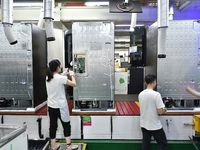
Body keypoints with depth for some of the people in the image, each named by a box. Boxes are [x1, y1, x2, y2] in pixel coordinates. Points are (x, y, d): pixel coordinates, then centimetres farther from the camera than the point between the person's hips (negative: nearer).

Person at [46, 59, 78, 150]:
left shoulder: (47, 78, 1)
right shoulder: (61, 78, -18)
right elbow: (74, 84, -8)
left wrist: (65, 75, 18)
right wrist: (72, 75, 8)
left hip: (51, 107, 6)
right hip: (61, 107, -6)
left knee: (53, 126, 13)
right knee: (66, 126, 9)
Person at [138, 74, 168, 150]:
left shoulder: (140, 94, 0)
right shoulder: (156, 94, -20)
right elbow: (160, 112, -21)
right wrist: (165, 110, 2)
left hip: (144, 125, 6)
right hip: (155, 126, -6)